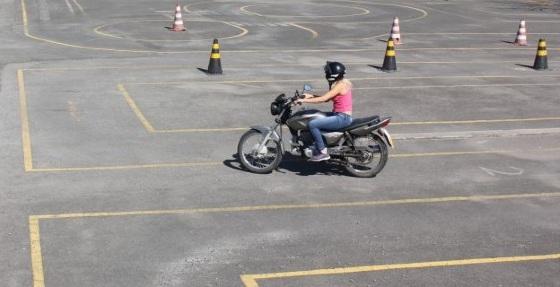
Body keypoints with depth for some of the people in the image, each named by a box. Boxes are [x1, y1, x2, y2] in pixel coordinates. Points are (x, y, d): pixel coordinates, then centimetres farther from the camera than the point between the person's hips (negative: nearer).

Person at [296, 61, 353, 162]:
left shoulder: (340, 85, -18)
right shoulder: (343, 82, 12)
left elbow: (323, 99, -23)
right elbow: (326, 98, 17)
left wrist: (304, 100, -19)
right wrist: (310, 96, 10)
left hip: (342, 118, -11)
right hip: (342, 115, 11)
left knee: (312, 124, -18)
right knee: (315, 119, 21)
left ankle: (323, 152, -13)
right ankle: (317, 149, 23)